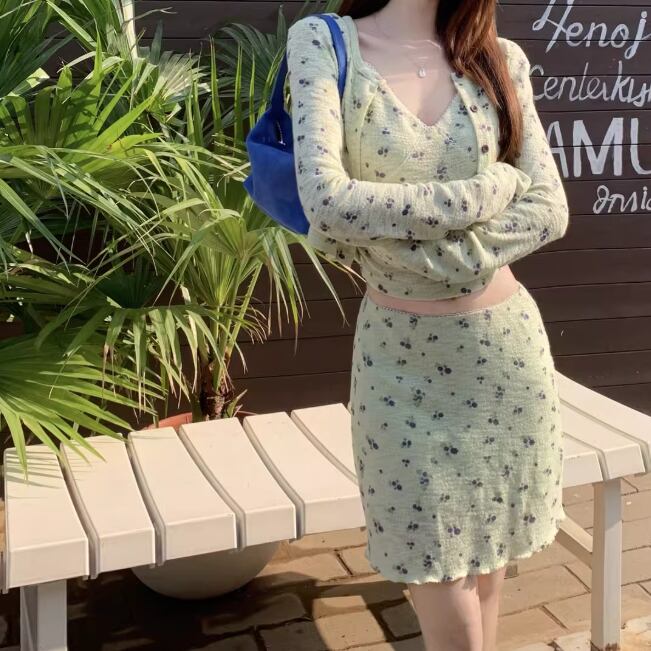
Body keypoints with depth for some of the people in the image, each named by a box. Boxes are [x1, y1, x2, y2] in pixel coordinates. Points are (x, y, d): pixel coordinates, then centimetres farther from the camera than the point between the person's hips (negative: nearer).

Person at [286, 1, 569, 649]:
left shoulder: (500, 58, 2)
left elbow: (550, 208, -6)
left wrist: (417, 251, -17)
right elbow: (328, 202, -22)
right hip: (400, 354, -2)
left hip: (505, 344, 3)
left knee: (485, 564, 17)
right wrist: (489, 190, -14)